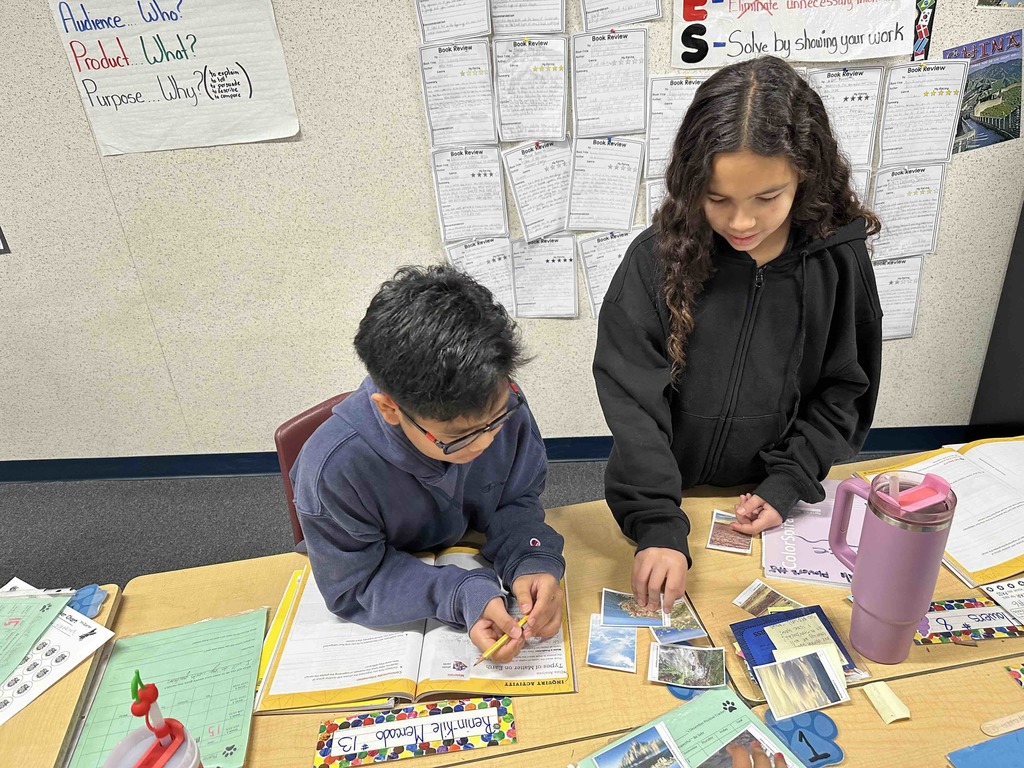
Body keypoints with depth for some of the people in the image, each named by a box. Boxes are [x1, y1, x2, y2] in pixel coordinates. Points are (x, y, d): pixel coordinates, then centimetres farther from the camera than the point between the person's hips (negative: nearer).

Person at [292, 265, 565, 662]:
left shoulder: (496, 401, -22)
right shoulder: (334, 469, -34)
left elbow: (517, 500, -7)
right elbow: (355, 585, -21)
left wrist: (532, 562, -27)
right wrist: (461, 596, -34)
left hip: (481, 566, 4)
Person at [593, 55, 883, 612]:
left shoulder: (839, 259, -12)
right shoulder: (658, 258, -19)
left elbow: (845, 390, -2)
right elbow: (632, 399, -21)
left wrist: (787, 484, -12)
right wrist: (657, 526, -28)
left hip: (767, 502, 1)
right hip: (665, 495, -1)